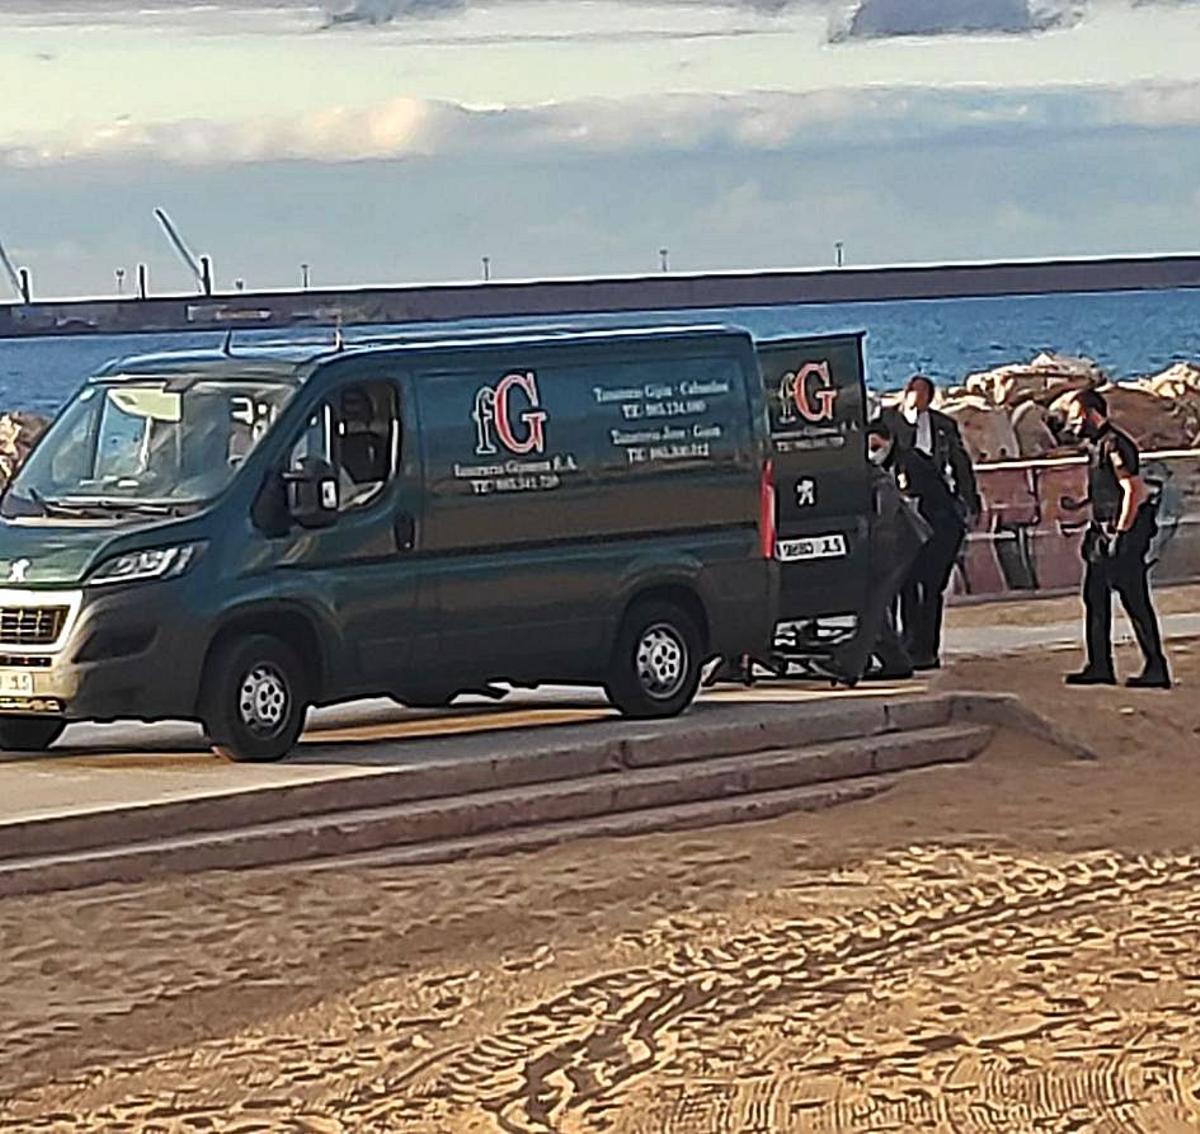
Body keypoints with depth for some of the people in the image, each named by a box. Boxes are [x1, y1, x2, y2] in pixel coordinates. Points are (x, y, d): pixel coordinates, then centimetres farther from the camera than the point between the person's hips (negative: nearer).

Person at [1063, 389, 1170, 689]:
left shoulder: (1115, 445, -16)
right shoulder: (1097, 445, 14)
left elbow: (1132, 490, -21)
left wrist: (1119, 534, -24)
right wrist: (1080, 504, 16)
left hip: (1126, 532, -10)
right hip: (1104, 530, 10)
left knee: (1135, 601, -8)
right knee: (1095, 597, 11)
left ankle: (1156, 668, -4)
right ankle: (1100, 666, 16)